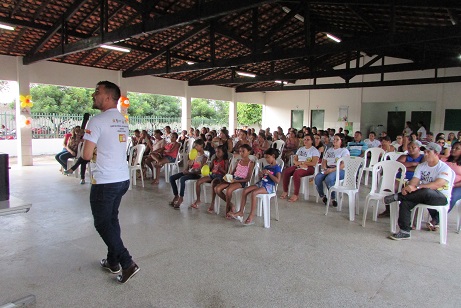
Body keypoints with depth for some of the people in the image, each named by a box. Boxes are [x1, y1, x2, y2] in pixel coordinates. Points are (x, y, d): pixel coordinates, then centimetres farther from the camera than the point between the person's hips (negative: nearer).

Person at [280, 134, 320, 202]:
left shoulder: (315, 150, 2)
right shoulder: (300, 149, 21)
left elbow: (313, 163, -11)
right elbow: (295, 160, 15)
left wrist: (301, 162, -12)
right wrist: (298, 163, -10)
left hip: (309, 168, -6)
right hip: (298, 166, 6)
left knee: (296, 174, -36)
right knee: (286, 172, -22)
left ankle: (296, 195, -28)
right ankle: (285, 192, -14)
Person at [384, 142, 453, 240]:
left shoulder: (444, 168, -9)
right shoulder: (421, 166, 10)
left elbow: (438, 184, -26)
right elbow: (414, 181, -2)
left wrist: (416, 187, -36)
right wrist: (408, 187, -27)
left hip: (441, 197, -5)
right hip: (423, 195, 5)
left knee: (426, 192, -41)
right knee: (405, 202, -25)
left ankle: (396, 197, -24)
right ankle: (405, 232, -23)